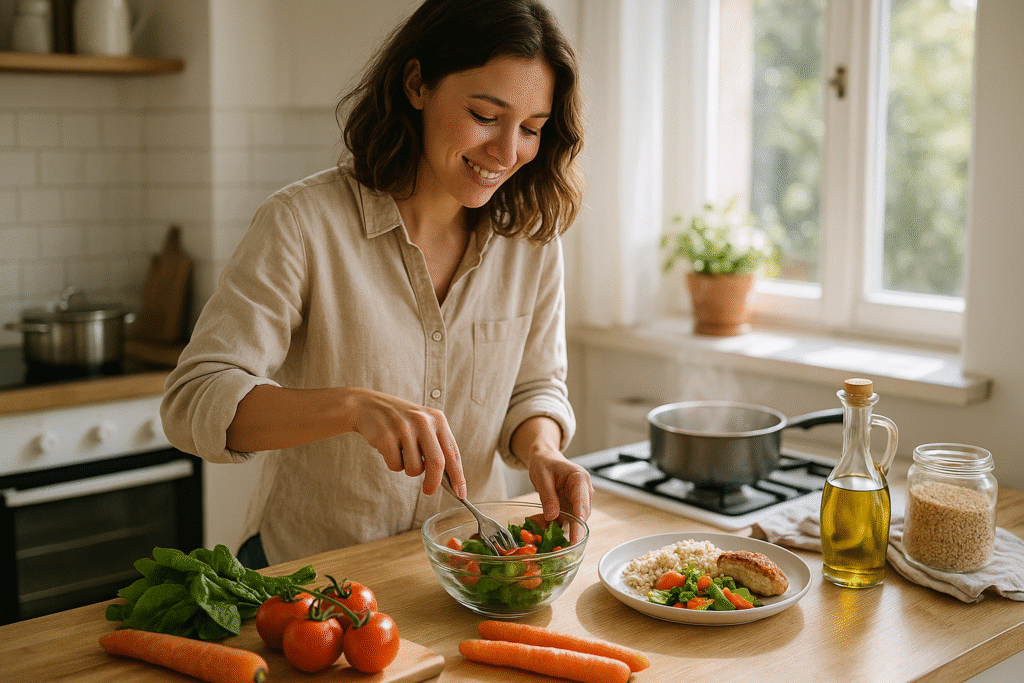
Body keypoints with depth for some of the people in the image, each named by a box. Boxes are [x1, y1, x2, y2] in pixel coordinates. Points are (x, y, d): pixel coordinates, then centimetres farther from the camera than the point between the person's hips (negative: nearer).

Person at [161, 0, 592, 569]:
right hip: (306, 570, -3)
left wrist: (540, 452, -12)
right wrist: (355, 405, -34)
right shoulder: (304, 223, -14)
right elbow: (191, 403, -18)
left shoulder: (532, 238, 1)